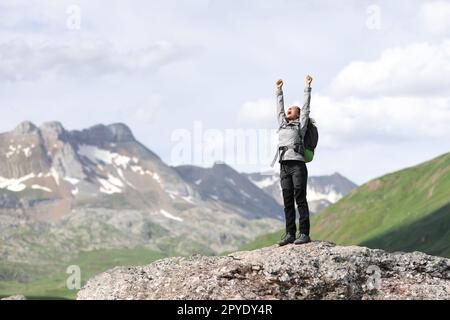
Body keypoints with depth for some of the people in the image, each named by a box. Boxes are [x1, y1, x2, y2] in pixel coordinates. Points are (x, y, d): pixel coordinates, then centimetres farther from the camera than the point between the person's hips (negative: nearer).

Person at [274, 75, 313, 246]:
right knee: (288, 202, 4)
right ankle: (290, 234, 5)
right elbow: (280, 107, 32)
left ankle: (304, 234, -10)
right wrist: (279, 91, 37)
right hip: (284, 166, 6)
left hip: (298, 165, -6)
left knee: (300, 200, -9)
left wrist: (308, 87, 5)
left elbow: (306, 106, 5)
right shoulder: (283, 124, 22)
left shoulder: (300, 124, 8)